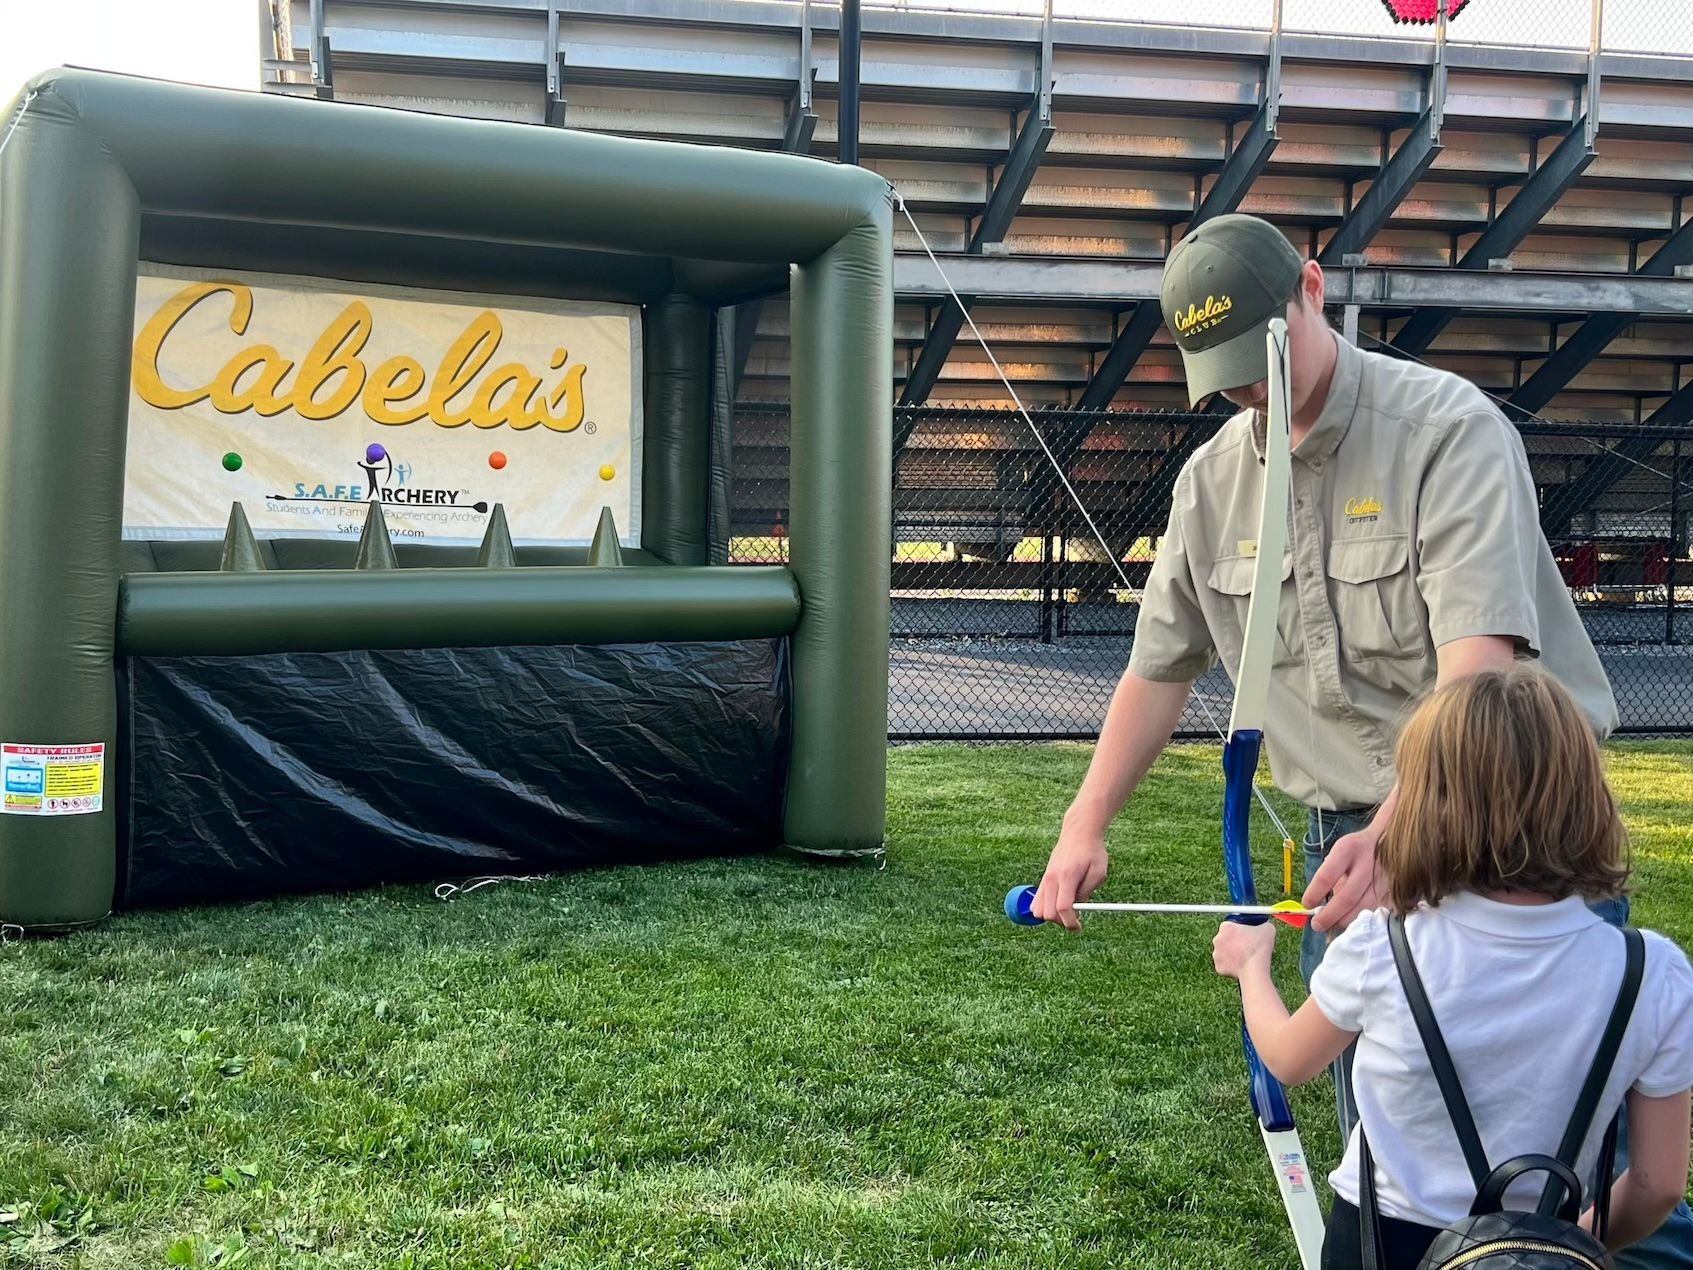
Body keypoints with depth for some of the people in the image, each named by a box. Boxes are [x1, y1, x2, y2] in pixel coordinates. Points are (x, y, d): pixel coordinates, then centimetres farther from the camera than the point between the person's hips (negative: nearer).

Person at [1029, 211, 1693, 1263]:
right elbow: (1160, 669, 16)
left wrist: (1396, 834, -35)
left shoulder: (1450, 426, -11)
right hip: (1353, 842, 5)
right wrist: (1087, 825, 8)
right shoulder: (1212, 481, 8)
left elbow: (1477, 664, -23)